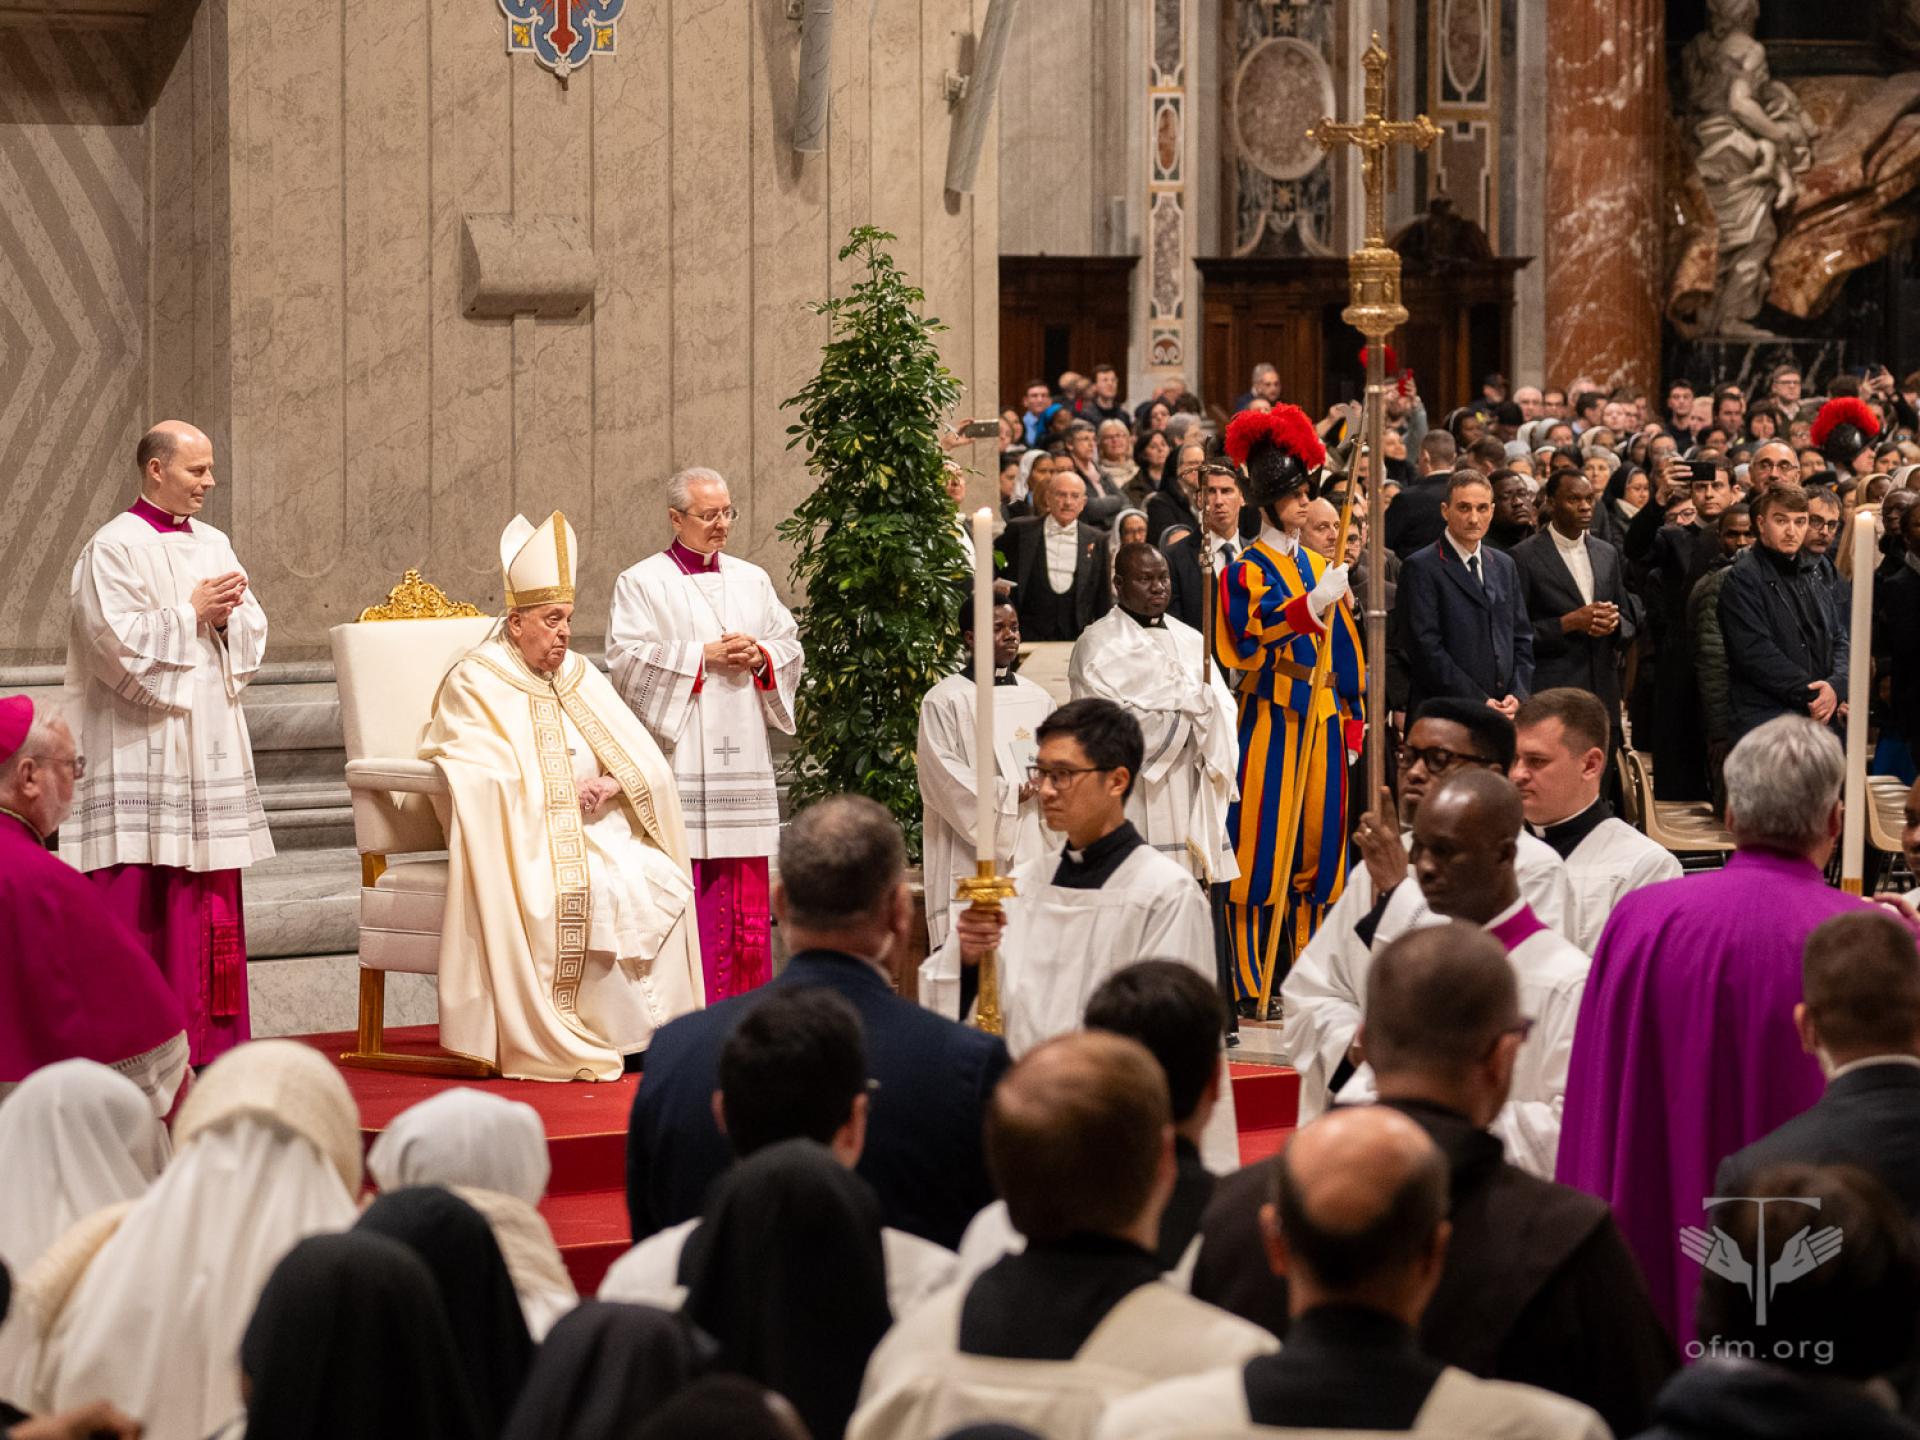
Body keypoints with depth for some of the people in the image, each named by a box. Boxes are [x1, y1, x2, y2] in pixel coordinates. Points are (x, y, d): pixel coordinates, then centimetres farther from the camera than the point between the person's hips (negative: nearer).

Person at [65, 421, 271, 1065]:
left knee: (211, 893, 6)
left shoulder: (214, 545, 14)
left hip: (210, 740, 7)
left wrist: (227, 616, -7)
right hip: (141, 743, -7)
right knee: (138, 894, -8)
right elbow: (119, 637, -16)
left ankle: (205, 1036, 11)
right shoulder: (113, 547, -6)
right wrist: (191, 613, -10)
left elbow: (254, 628, 13)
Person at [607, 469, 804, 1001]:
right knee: (682, 879, -8)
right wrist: (704, 655, -14)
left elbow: (790, 646, 16)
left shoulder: (752, 579, 17)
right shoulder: (642, 583, 2)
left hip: (742, 755, 5)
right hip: (679, 753, -5)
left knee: (745, 885, 3)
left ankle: (744, 995, 8)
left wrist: (760, 656, -6)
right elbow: (627, 658, -9)